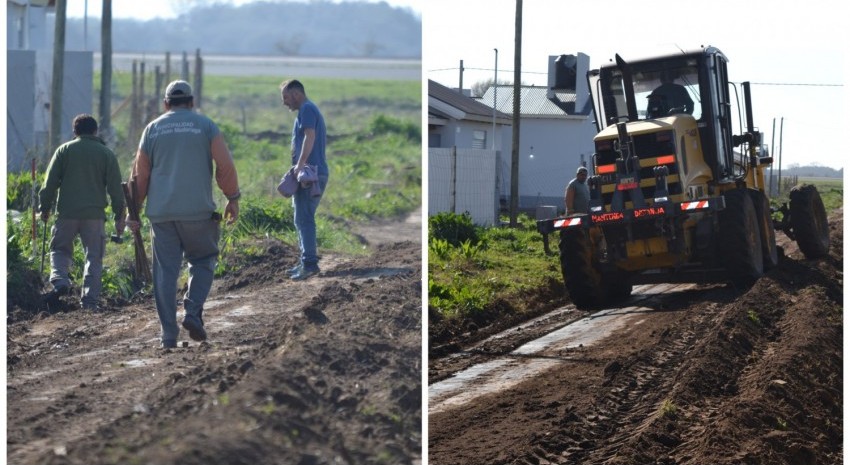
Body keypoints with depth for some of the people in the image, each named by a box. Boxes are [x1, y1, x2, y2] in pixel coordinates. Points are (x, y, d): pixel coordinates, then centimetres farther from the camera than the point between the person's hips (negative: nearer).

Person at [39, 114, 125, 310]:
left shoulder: (64, 150, 5)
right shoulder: (106, 154, 6)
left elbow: (50, 182, 2)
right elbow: (115, 188, 4)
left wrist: (45, 208, 12)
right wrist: (119, 216, 9)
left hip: (67, 213, 0)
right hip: (95, 213, 0)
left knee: (60, 249, 15)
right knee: (94, 256, 7)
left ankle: (60, 280, -11)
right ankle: (90, 298, 0)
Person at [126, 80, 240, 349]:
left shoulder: (153, 129, 10)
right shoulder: (205, 125, 4)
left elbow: (140, 174, 10)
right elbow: (225, 165, -2)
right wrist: (233, 199, 9)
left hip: (160, 213, 2)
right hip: (198, 211, -2)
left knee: (165, 271, 4)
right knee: (202, 261, 14)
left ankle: (168, 334, 2)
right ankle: (192, 312, -7)